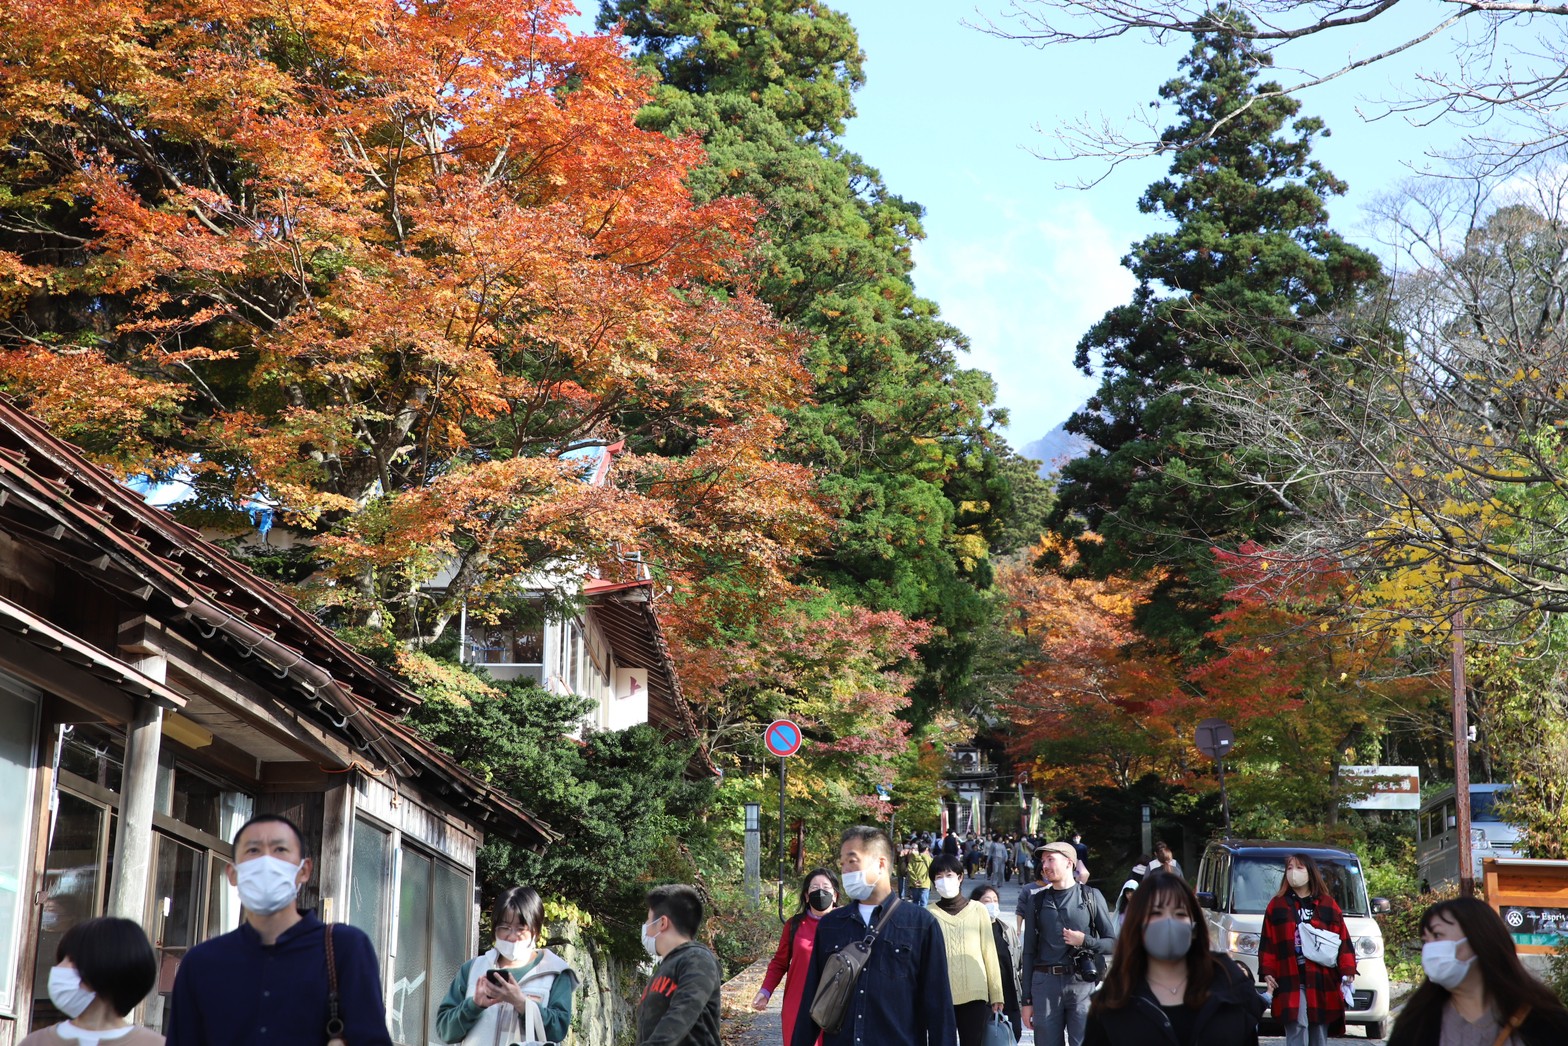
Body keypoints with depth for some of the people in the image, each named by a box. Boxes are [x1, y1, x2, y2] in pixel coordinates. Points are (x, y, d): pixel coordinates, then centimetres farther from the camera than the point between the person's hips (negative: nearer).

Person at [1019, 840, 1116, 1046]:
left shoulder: (1091, 896, 7)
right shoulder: (1036, 901, 12)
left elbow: (1112, 943, 9)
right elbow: (1029, 952, 12)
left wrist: (1085, 941, -10)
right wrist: (1026, 1000, 10)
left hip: (1082, 983, -2)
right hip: (1045, 984, 2)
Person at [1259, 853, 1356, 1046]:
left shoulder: (1327, 905, 11)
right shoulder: (1277, 905, 9)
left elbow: (1343, 940, 8)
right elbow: (1267, 943, 6)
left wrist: (1347, 970, -3)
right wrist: (1267, 972, -3)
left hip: (1322, 979, 2)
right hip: (1291, 979, -2)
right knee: (1297, 1027, -15)